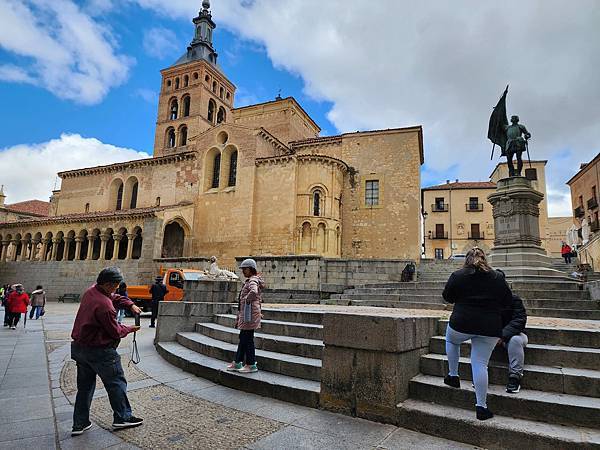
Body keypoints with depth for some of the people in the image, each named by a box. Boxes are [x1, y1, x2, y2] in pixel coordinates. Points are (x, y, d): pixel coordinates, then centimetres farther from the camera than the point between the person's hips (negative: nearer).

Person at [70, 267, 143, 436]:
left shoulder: (92, 290, -2)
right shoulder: (104, 305, -28)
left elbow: (115, 298, 11)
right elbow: (116, 332, -18)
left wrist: (130, 305, -3)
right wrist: (130, 329, -1)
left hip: (80, 347, 9)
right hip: (99, 351, -9)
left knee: (85, 386, 19)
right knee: (116, 383, 7)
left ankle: (80, 424, 27)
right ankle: (122, 418, 17)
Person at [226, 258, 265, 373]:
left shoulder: (253, 280, -14)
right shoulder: (249, 281, 18)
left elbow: (254, 292, -38)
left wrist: (247, 299, -19)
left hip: (250, 313, -10)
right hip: (245, 312, 10)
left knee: (248, 339, -2)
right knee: (243, 338, 15)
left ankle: (251, 365, 8)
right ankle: (237, 363, 25)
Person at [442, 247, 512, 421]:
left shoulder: (458, 275, -3)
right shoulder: (498, 277, 3)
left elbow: (447, 297, 6)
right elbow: (508, 302, 10)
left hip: (462, 324, -1)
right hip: (489, 328, 2)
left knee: (451, 340, 30)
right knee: (480, 364, 7)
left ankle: (453, 375, 30)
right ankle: (481, 407, 9)